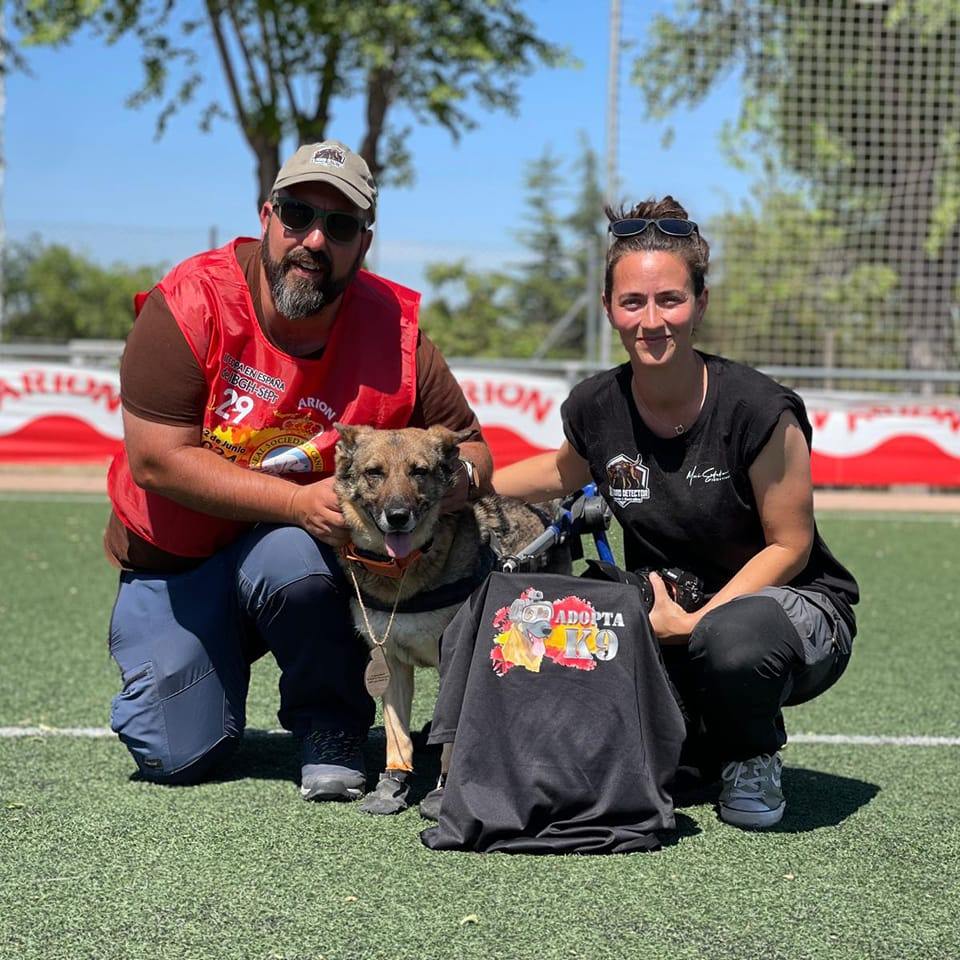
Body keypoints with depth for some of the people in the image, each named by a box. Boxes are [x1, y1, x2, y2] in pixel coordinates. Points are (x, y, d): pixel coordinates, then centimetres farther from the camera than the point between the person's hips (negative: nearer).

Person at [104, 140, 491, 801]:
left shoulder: (393, 331, -14)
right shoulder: (190, 305, -21)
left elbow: (470, 447, -4)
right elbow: (157, 459, -24)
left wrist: (460, 475, -30)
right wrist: (303, 502, -31)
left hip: (302, 542, 1)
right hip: (175, 560, 0)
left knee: (292, 561, -36)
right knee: (179, 755, -10)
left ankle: (332, 729, -8)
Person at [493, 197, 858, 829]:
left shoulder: (758, 410, -21)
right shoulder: (596, 408, -7)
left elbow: (789, 546, -13)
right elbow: (565, 471, 18)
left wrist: (697, 622, -22)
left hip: (787, 600, -5)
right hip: (665, 613, 5)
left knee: (735, 640, -41)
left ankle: (753, 759, -2)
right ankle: (700, 747, 10)